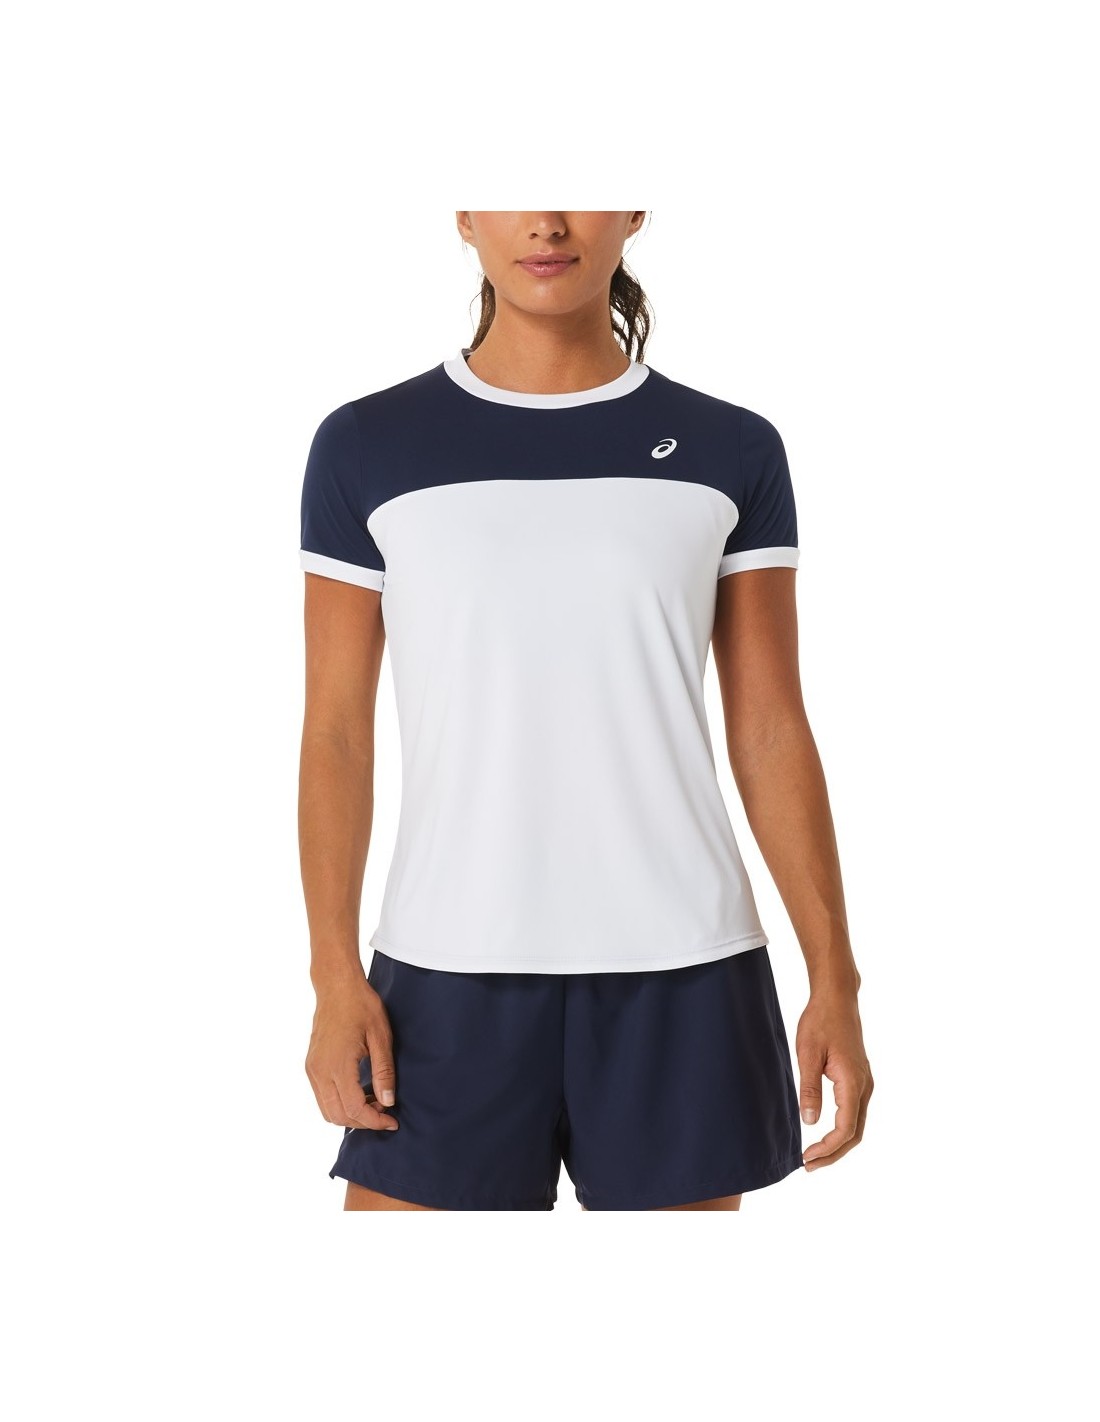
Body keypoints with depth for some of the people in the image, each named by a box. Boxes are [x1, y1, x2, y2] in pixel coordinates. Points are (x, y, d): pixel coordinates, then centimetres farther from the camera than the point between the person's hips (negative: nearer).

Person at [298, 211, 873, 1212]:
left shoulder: (731, 452, 5)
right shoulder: (368, 448, 3)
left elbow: (771, 731, 4)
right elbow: (337, 732, 2)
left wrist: (835, 978, 0)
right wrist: (337, 977, -5)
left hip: (682, 975, 1)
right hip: (449, 975, 0)